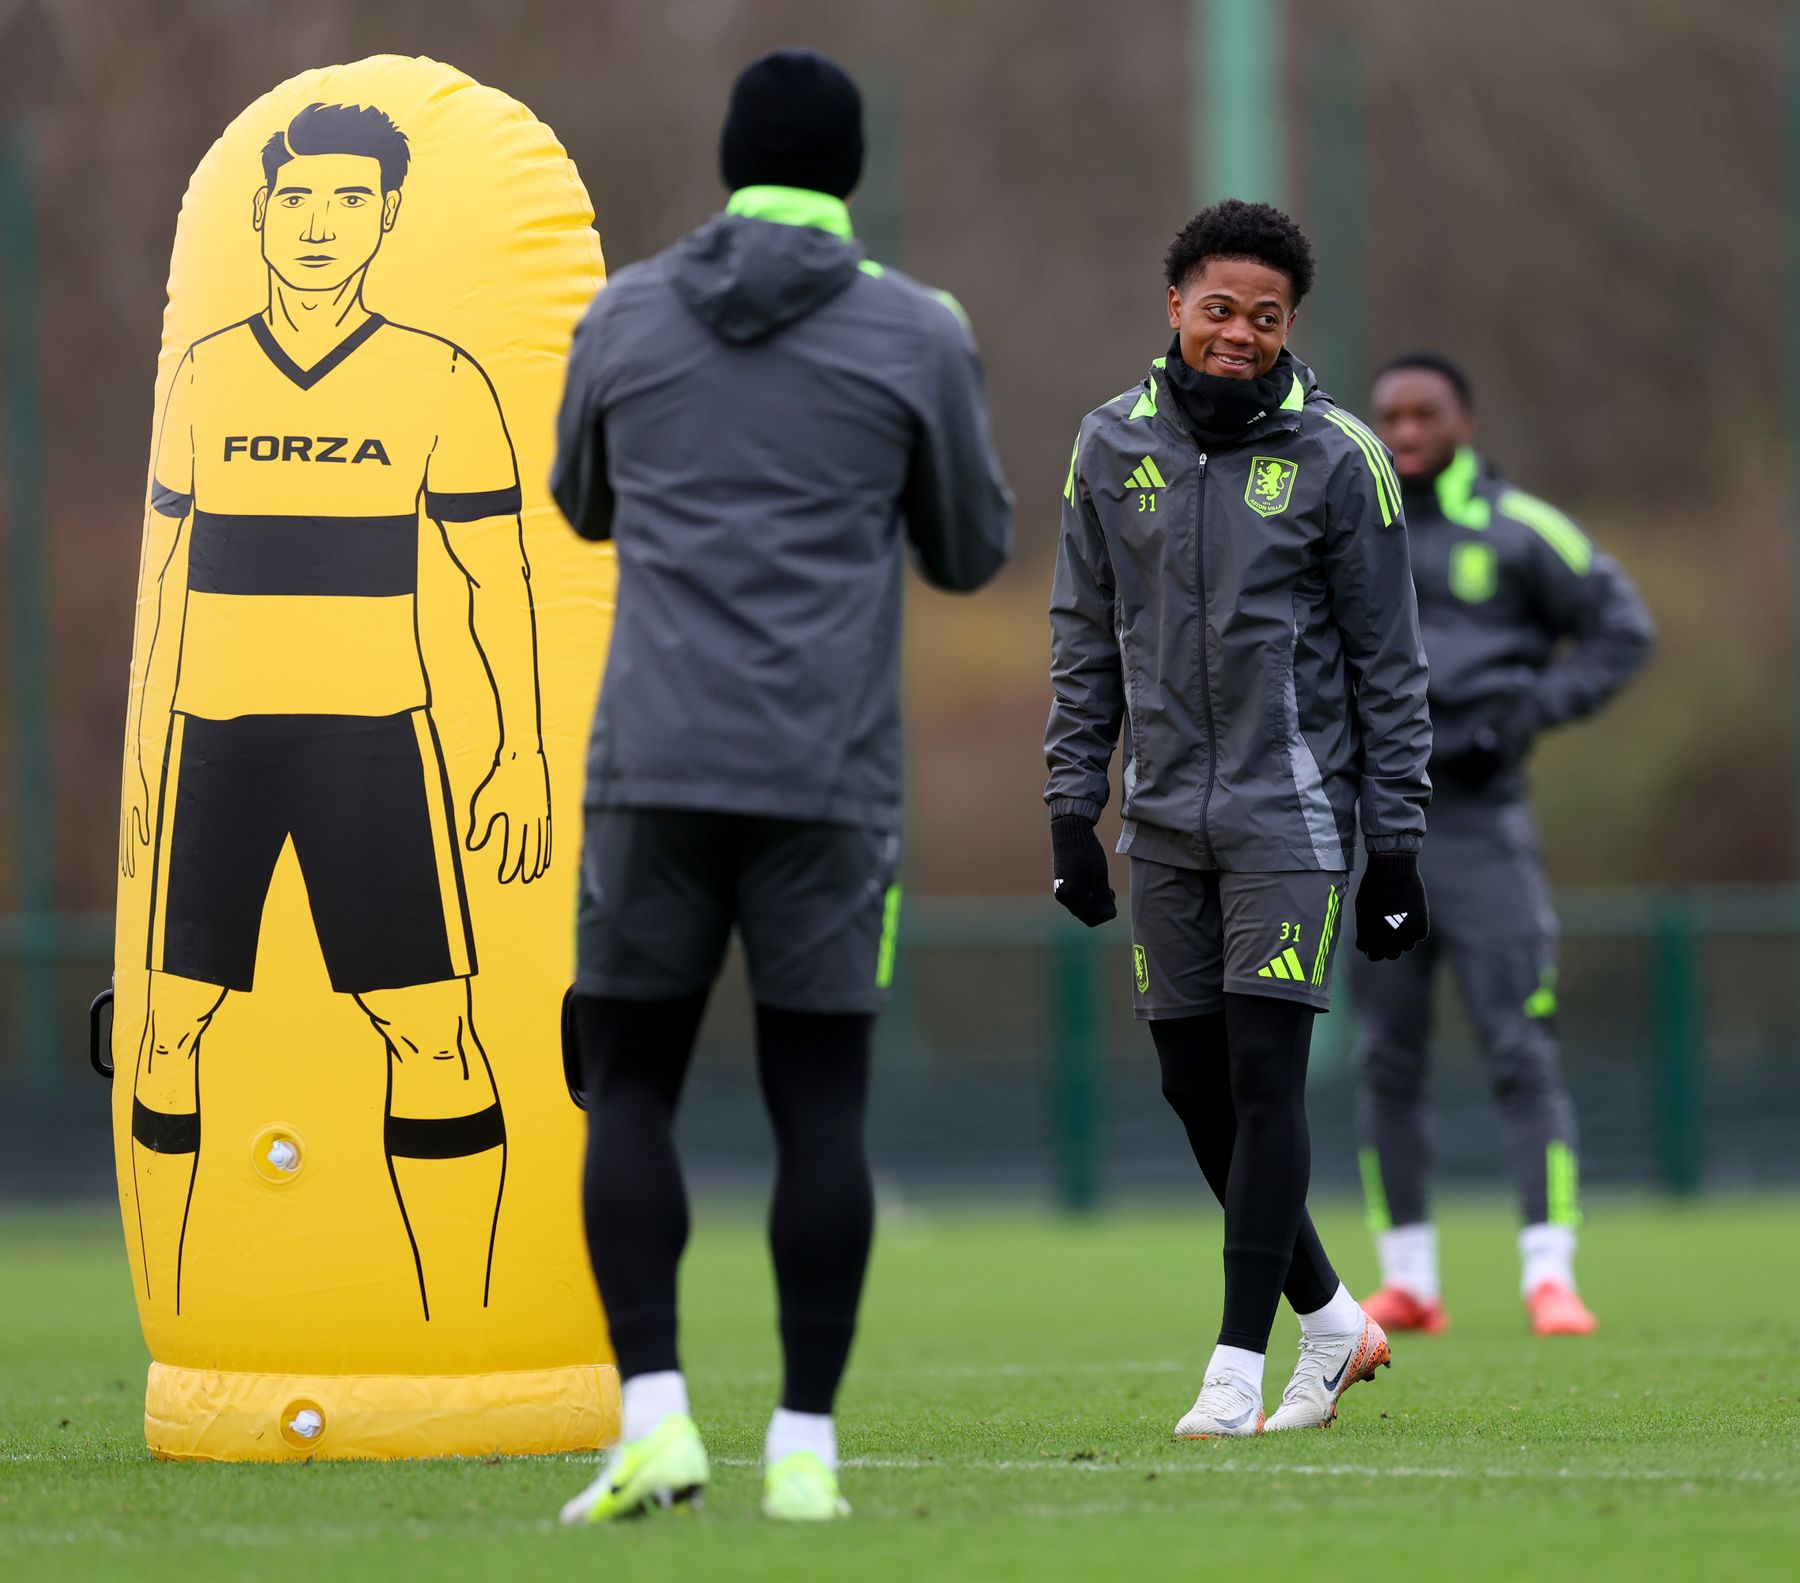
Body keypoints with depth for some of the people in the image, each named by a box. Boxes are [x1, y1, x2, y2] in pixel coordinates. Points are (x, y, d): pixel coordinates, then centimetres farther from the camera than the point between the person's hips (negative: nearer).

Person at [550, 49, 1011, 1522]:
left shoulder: (623, 317, 6)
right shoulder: (919, 334, 1)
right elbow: (971, 554, 12)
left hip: (655, 766, 1)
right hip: (827, 779, -1)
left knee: (630, 1086, 8)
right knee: (819, 1100, 4)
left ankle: (655, 1415, -6)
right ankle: (803, 1448, 0)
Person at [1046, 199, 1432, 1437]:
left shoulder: (1336, 457, -3)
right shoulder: (1114, 447, 7)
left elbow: (1389, 663, 0)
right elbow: (1086, 641, 13)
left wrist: (1398, 845, -3)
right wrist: (1071, 804, 6)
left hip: (1290, 811, -4)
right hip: (1165, 821, 4)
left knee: (1265, 1080, -9)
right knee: (1196, 1089, 5)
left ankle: (1240, 1367, -7)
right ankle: (1330, 1319, 22)